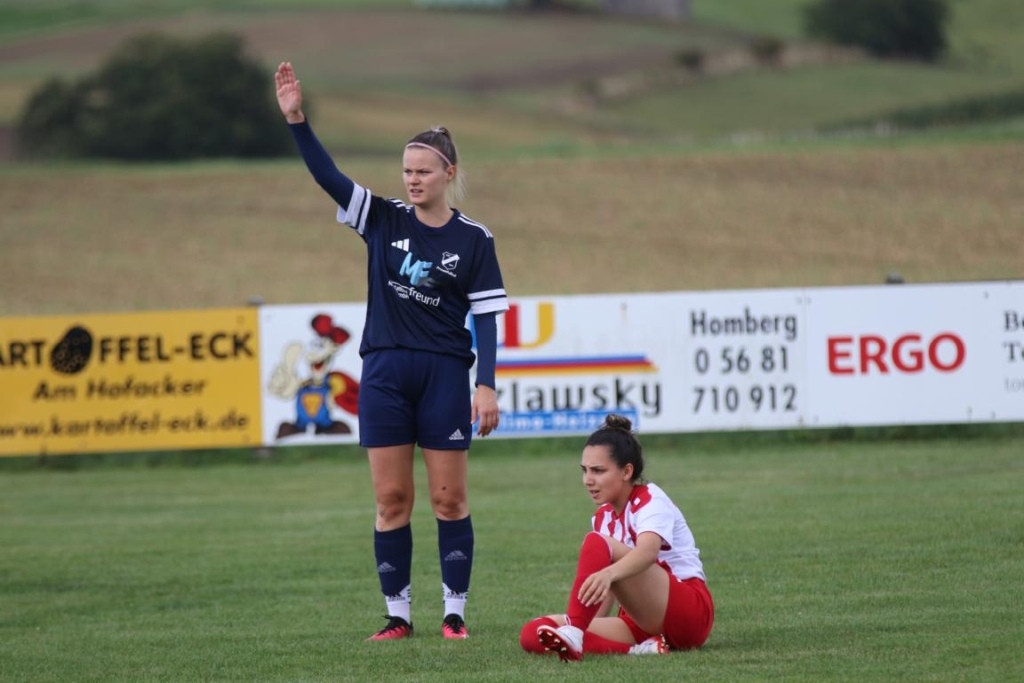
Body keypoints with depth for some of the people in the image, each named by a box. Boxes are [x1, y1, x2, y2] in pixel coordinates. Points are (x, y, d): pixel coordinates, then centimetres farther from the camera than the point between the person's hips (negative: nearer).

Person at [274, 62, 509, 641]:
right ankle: (399, 614, 7)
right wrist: (297, 119, -16)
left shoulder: (473, 239, -2)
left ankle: (455, 612, 7)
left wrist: (487, 386, -11)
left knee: (449, 498, 0)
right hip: (385, 374, 2)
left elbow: (487, 317, -3)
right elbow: (327, 175, -4)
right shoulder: (383, 220, 5)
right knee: (391, 499, 3)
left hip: (445, 375, -2)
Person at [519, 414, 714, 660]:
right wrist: (590, 626, -1)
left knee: (597, 543, -27)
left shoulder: (651, 500, -8)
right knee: (534, 634, -14)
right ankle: (639, 649, -29)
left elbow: (647, 552, -32)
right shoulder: (603, 518, 15)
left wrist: (608, 573, -52)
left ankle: (572, 634, -41)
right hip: (643, 623, 8)